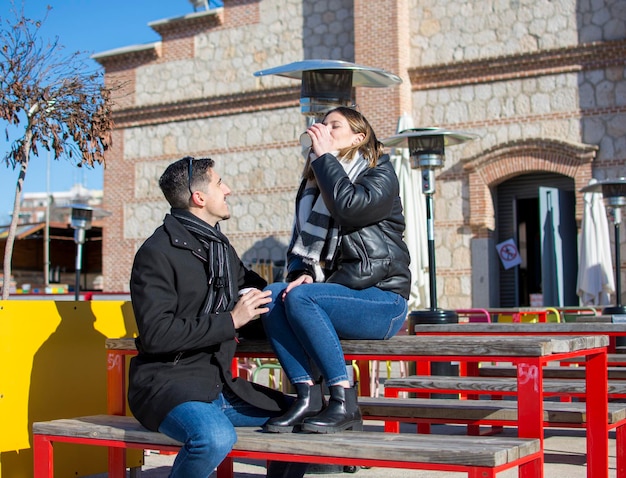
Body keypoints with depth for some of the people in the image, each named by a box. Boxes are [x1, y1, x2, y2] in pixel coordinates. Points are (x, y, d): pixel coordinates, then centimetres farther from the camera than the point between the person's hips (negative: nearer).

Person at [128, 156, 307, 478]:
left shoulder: (222, 248, 17)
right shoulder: (158, 252, -10)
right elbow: (156, 333, -20)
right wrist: (230, 321, -16)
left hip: (219, 387, 8)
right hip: (169, 386, -8)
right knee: (215, 437, -35)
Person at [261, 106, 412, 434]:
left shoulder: (380, 174, 2)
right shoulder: (313, 185, 21)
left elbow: (350, 207, -21)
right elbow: (299, 244, 17)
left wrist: (325, 156, -10)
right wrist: (300, 273, -5)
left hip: (382, 299, -6)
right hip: (338, 293, 6)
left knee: (299, 297, -30)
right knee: (271, 294, -22)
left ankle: (344, 403, -26)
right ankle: (307, 397, -25)